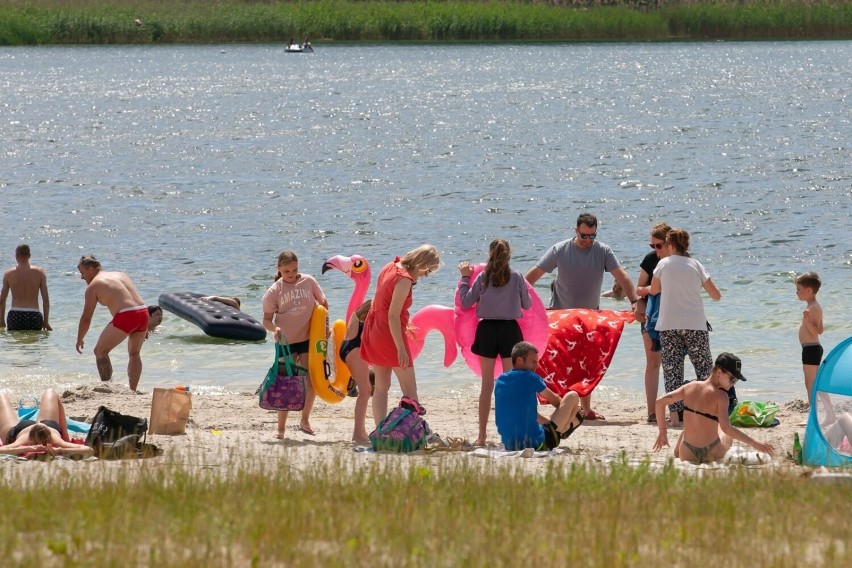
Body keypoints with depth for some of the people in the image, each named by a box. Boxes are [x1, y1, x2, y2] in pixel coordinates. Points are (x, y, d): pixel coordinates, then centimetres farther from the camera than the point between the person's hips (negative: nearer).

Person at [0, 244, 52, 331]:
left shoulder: (8, 274, 2)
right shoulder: (39, 273, 2)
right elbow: (46, 299, 2)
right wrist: (46, 321, 9)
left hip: (15, 315, 0)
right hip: (34, 316, 0)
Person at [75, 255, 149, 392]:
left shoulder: (93, 286, 4)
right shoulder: (121, 275, 24)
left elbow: (86, 318, 4)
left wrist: (79, 340, 17)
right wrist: (144, 328, 30)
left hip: (125, 316, -7)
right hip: (143, 312, 7)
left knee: (100, 351, 8)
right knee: (134, 353, 26)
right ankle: (133, 390, 24)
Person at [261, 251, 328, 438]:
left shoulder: (308, 282, 0)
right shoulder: (274, 291, -4)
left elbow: (323, 303, 11)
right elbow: (266, 319, -2)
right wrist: (274, 328, -24)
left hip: (308, 338, 2)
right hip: (286, 341, -2)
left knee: (312, 382, 1)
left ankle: (305, 420, 22)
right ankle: (281, 428, 6)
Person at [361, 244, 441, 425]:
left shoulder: (391, 267, 7)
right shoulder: (404, 279, -19)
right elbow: (393, 316, -23)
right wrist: (401, 349, -24)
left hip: (374, 329, 9)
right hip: (390, 335, -9)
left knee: (381, 387, 10)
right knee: (409, 389, -4)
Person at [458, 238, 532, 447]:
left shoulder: (482, 277, -3)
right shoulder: (516, 277, -4)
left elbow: (466, 302, 1)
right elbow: (527, 305, 5)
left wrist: (465, 277, 13)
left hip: (487, 330, 1)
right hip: (510, 330, -1)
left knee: (487, 384, 5)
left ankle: (482, 436, 5)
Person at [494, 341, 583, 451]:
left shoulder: (500, 381, 8)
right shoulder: (530, 378, -9)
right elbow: (555, 400, 10)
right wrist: (572, 409, 31)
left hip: (509, 446, 7)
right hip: (537, 445, -7)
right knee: (573, 396, 8)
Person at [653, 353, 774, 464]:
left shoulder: (690, 387, -4)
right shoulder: (720, 396, -19)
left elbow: (660, 402, -1)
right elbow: (725, 427, -27)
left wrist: (662, 432, 8)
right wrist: (754, 443, -24)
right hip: (712, 455, -4)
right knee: (728, 434, 32)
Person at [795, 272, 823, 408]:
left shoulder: (814, 308, -16)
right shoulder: (813, 306, 14)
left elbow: (816, 331, -22)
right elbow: (820, 331, 18)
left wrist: (807, 320, -37)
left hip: (811, 349, -11)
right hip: (811, 349, 11)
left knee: (811, 383, -10)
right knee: (810, 383, 16)